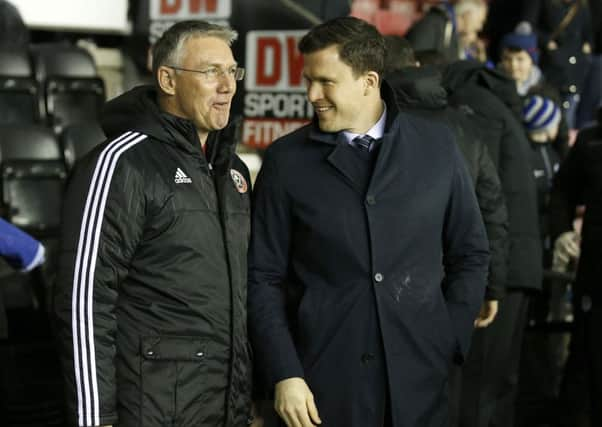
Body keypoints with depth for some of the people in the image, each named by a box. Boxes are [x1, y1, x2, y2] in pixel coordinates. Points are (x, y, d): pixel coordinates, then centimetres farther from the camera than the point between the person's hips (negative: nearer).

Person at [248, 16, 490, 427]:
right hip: (324, 382, -1)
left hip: (418, 378, 1)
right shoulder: (286, 160, 0)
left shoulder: (436, 146, 3)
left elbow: (470, 254, 10)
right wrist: (284, 375, -8)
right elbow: (264, 278, 0)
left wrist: (447, 343, 1)